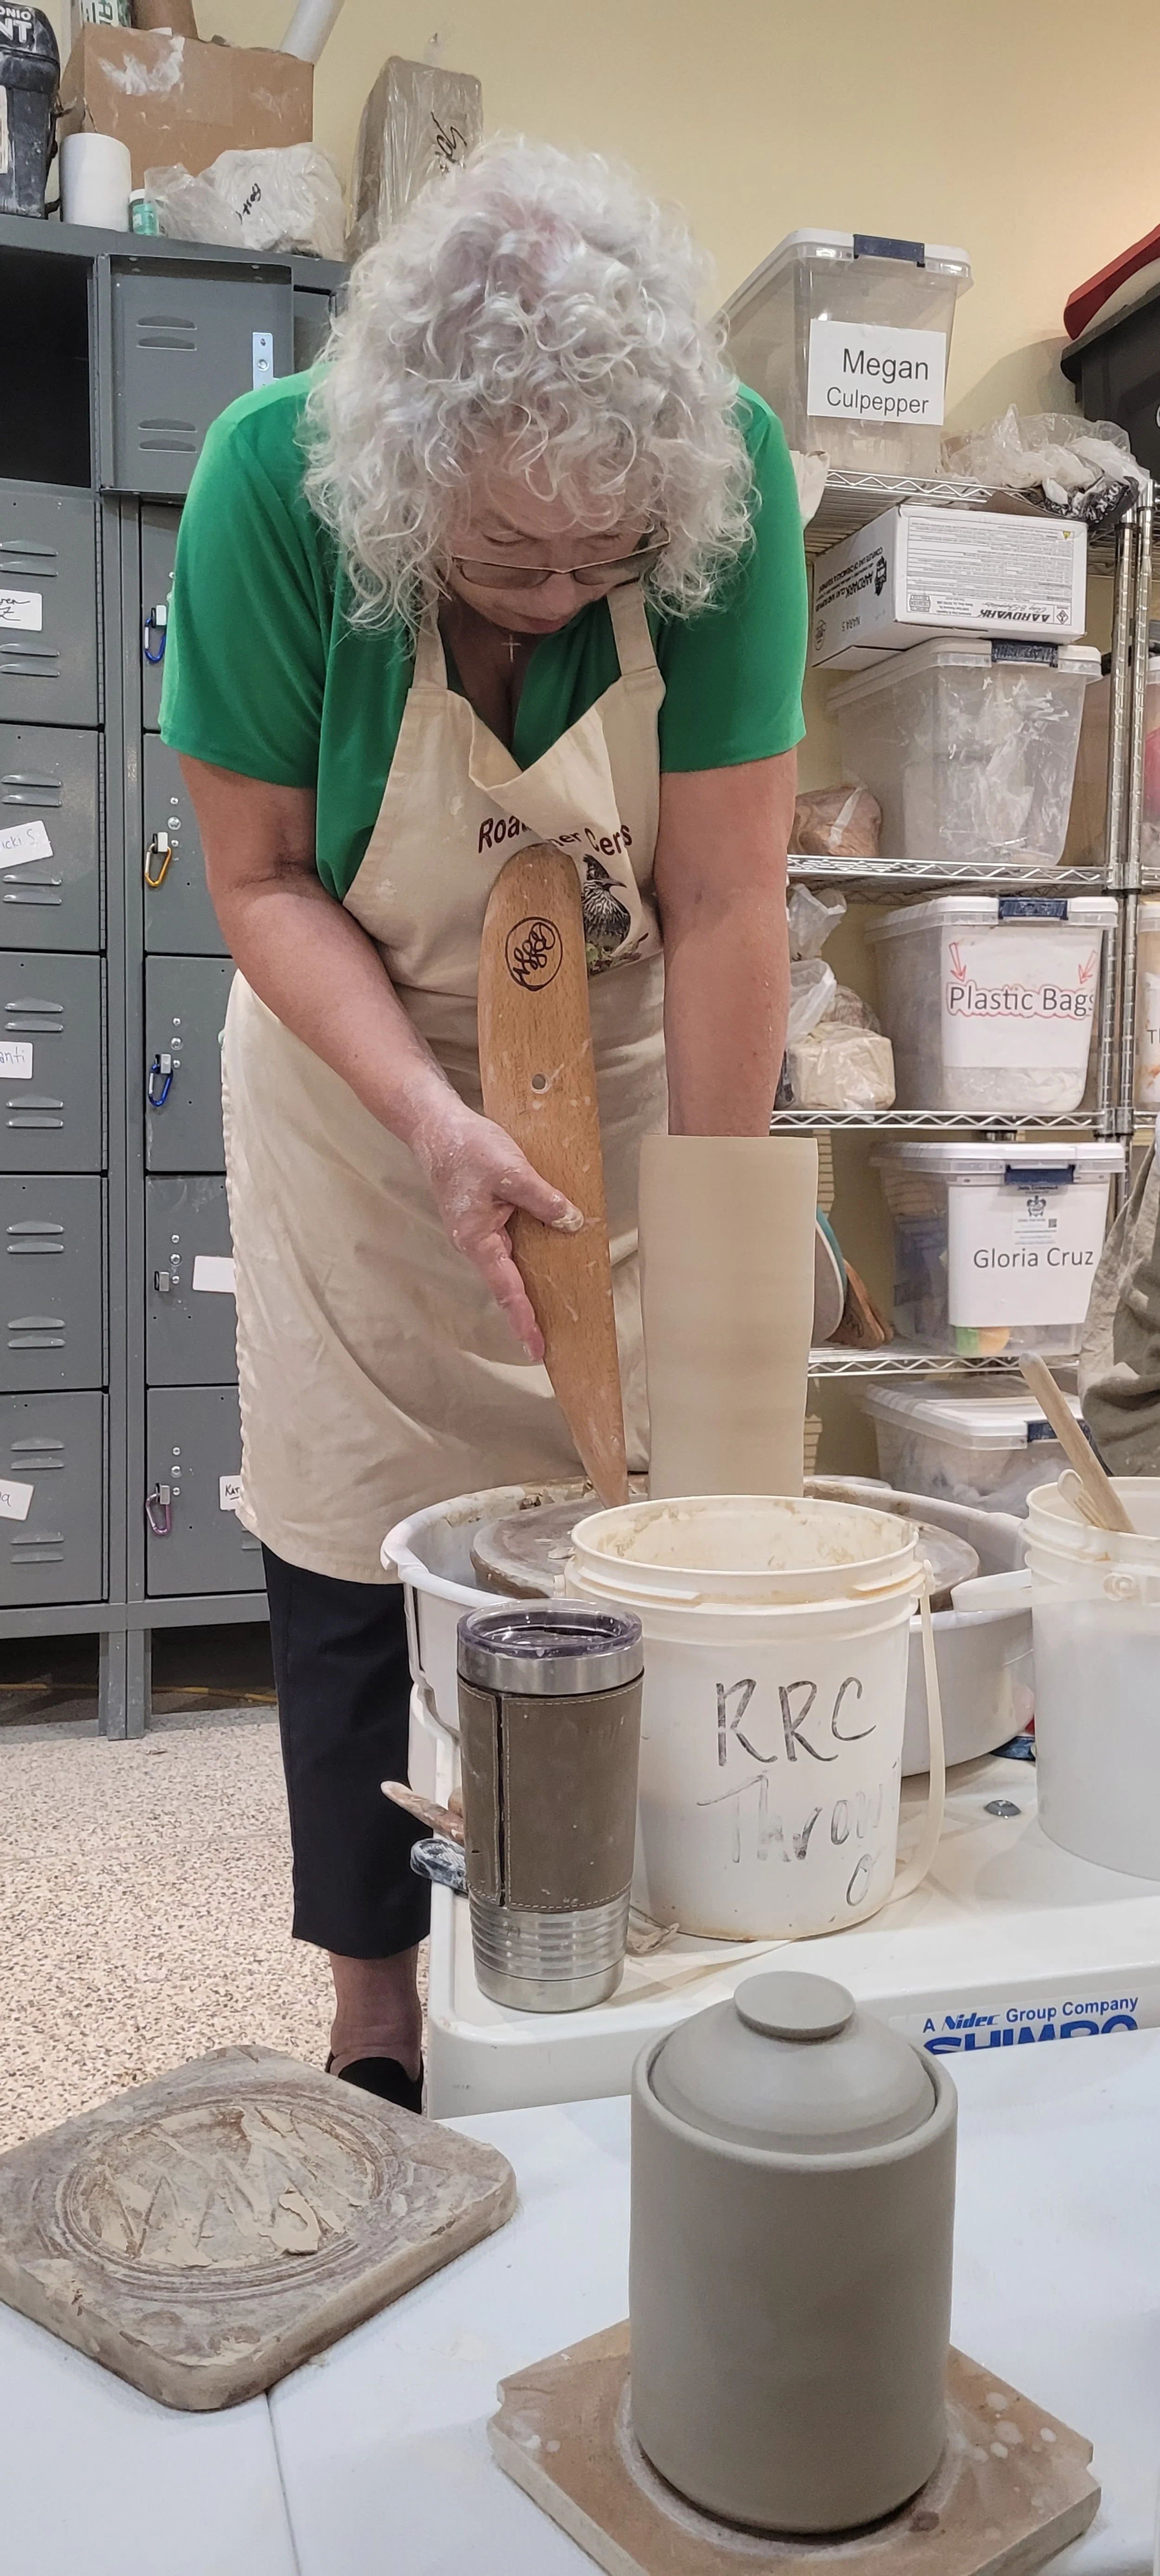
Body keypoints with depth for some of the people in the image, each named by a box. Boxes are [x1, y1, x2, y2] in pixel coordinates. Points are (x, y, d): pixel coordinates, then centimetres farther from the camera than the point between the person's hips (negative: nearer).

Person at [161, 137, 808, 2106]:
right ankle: (373, 2009, 19)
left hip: (628, 1068, 1)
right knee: (352, 1559, 1)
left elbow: (725, 898, -21)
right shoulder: (272, 486, -23)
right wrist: (431, 1121, -30)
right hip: (357, 1078, 0)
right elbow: (261, 877, -15)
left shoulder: (729, 476, -22)